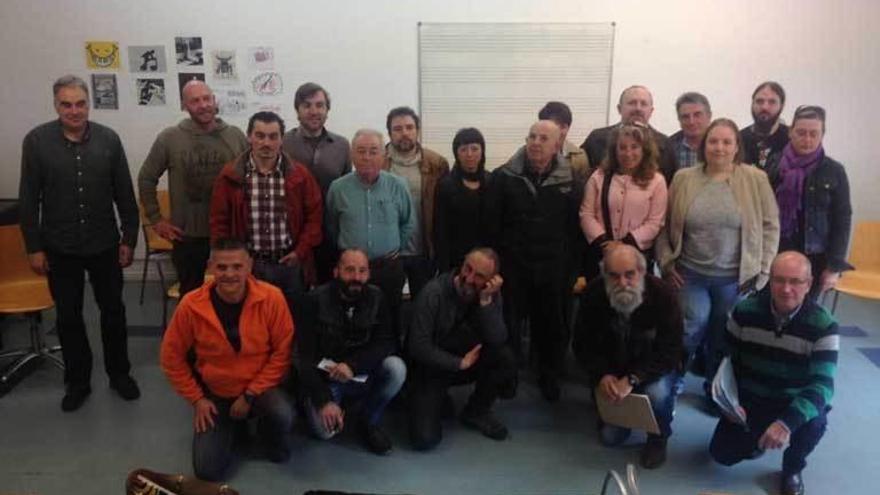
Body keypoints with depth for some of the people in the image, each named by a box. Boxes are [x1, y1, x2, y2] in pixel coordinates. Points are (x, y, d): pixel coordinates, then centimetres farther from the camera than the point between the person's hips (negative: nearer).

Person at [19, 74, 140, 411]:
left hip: (104, 244, 1)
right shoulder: (36, 141, -7)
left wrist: (129, 238, 0)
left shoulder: (108, 139, -4)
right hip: (60, 248, 0)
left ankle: (119, 374, 30)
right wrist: (34, 247, -4)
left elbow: (125, 194, 1)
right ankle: (77, 381, 28)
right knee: (68, 316, 11)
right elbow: (28, 199, -3)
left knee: (113, 310, 12)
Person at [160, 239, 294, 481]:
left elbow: (282, 351, -13)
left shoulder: (271, 298, -21)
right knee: (207, 470, -7)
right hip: (214, 393, 1)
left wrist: (250, 394, -15)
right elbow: (172, 357, -3)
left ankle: (271, 437, 7)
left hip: (260, 387, -1)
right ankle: (231, 427, 26)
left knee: (283, 416, -32)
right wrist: (196, 399, -5)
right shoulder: (191, 305, -18)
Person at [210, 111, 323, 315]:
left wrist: (300, 251, -5)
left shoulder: (299, 174, -1)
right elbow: (220, 220, 1)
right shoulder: (230, 175, -2)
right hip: (247, 265, 0)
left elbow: (314, 215, 2)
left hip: (290, 264, 0)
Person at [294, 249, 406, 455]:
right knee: (324, 429, -24)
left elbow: (386, 343, -13)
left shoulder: (375, 297, -9)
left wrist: (353, 364, -31)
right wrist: (324, 400, -27)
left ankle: (369, 422, -1)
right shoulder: (316, 300, -15)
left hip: (363, 374, 2)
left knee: (396, 368, -26)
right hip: (324, 377, -2)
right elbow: (305, 356, -16)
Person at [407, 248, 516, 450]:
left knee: (505, 356, -27)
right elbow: (418, 346, -21)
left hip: (468, 360, 4)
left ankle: (476, 411, 0)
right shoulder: (434, 293, -22)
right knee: (424, 438, -21)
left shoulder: (491, 294, -10)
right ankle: (437, 401, 15)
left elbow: (497, 340, -22)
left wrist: (486, 301, -32)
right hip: (432, 366, -4)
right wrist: (460, 363, -18)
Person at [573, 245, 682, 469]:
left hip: (652, 368, -2)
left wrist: (632, 379, -36)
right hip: (612, 370, 2)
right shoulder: (594, 294, -19)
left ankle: (658, 439, -1)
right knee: (610, 437, -2)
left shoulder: (662, 294, -26)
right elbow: (583, 345, -10)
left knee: (657, 394, -35)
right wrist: (602, 376, -27)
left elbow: (669, 351, -25)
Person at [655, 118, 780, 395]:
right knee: (693, 326, -12)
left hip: (735, 278, 0)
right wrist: (666, 262, -3)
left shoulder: (755, 179, -4)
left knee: (724, 340, 12)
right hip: (690, 274, 0)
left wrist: (761, 270, -4)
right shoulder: (683, 179, -1)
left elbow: (770, 226, -1)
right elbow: (664, 224, 4)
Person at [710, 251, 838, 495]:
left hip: (796, 404, -1)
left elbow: (822, 384, -27)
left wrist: (787, 422, -43)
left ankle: (793, 468, 2)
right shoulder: (745, 311, -12)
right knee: (722, 454, -10)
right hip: (750, 399, 2)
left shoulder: (823, 326, -19)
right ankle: (756, 437, 27)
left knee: (814, 422, -34)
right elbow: (726, 361, -1)